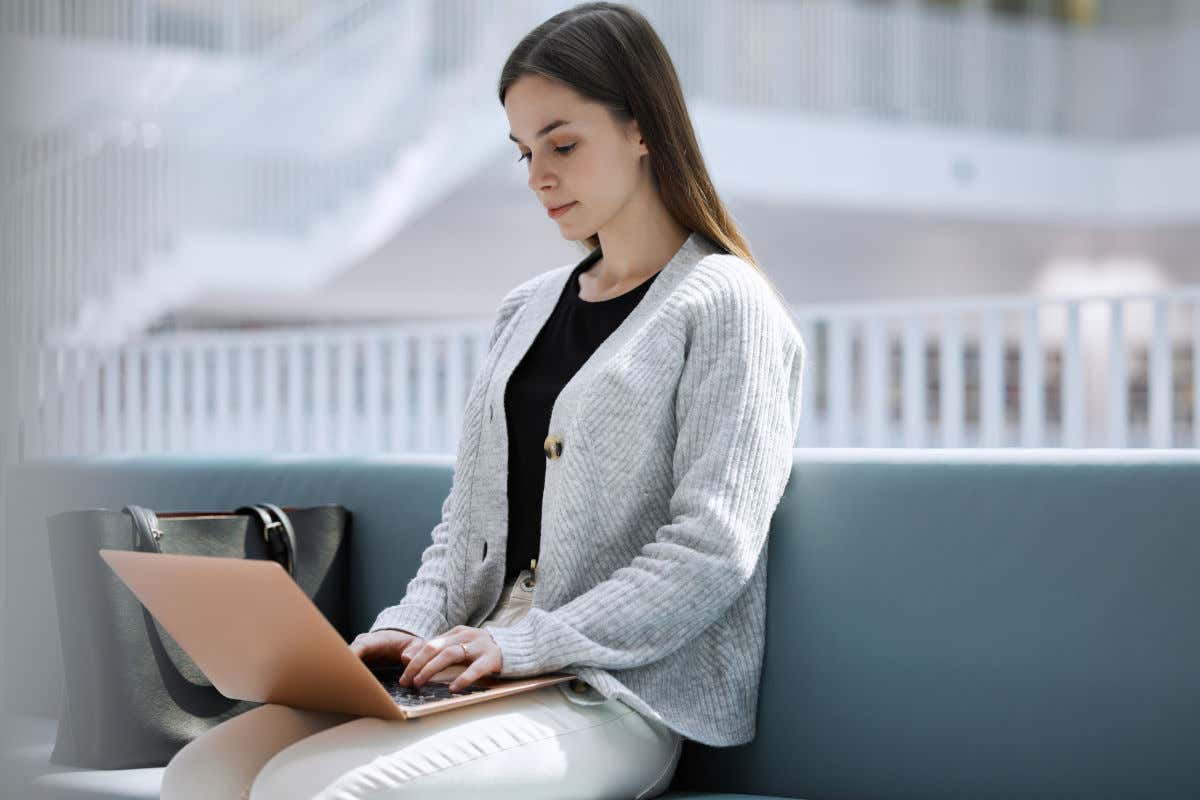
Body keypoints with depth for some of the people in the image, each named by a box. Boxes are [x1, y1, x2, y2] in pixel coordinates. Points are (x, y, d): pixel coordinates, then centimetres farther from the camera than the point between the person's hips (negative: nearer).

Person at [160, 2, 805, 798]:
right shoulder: (525, 312, 19)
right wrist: (412, 625, 0)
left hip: (619, 697, -7)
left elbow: (711, 552, -13)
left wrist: (525, 645, -18)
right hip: (491, 672, 7)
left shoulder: (724, 306, -4)